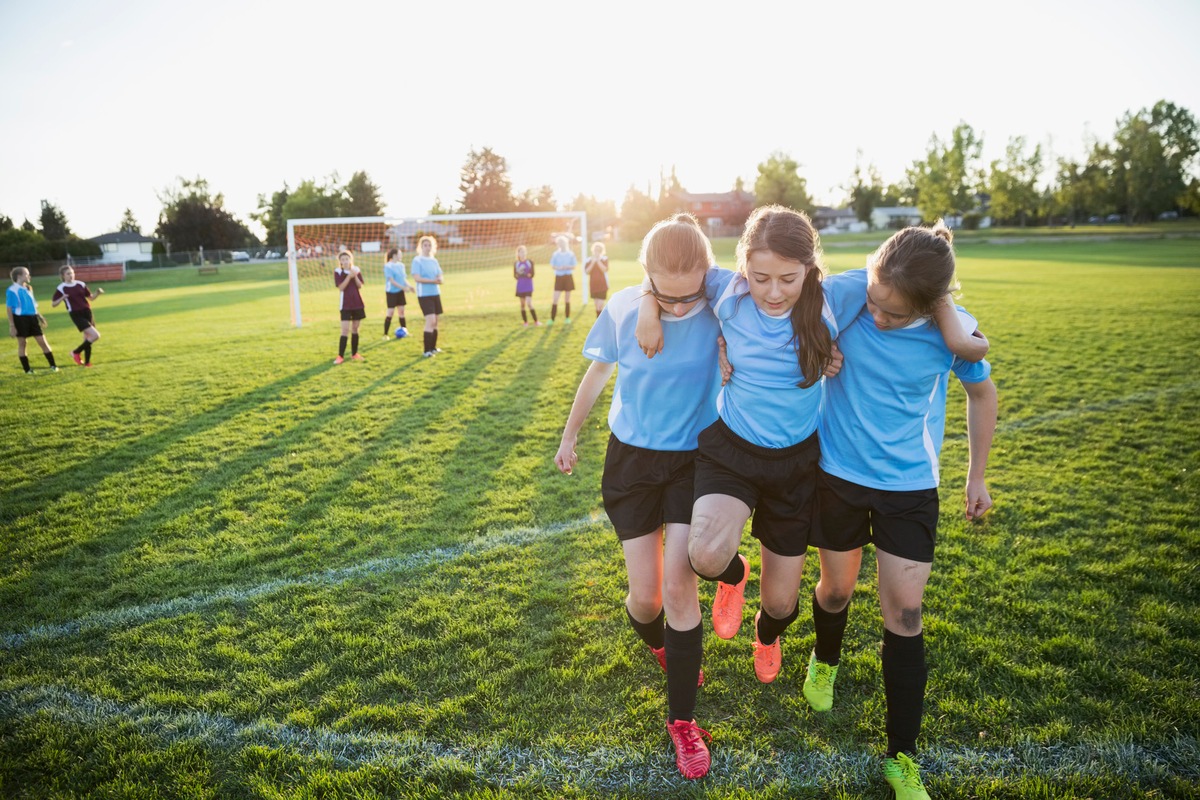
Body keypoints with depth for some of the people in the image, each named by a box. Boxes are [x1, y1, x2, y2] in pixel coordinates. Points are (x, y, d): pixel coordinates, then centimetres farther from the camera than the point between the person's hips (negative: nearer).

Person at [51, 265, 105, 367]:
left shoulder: (81, 284, 8)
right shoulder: (61, 288, -4)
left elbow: (91, 297, 16)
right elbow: (53, 304, -1)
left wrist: (97, 293, -4)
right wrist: (62, 298, -20)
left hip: (87, 312, 5)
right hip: (76, 315, -5)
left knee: (88, 338, 9)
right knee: (95, 335, -17)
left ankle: (87, 362, 21)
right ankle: (76, 352, 2)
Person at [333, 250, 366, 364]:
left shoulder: (356, 270, 4)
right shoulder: (338, 272, -6)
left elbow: (360, 286, -2)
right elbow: (341, 287, -15)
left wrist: (355, 276, -18)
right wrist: (349, 276, -23)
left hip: (358, 303, 4)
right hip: (345, 305, -4)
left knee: (355, 329, 9)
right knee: (345, 331, -10)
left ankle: (354, 354, 18)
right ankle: (340, 356, -5)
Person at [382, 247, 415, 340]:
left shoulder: (401, 265, 8)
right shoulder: (388, 266, -12)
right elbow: (391, 280, -17)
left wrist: (410, 286, -4)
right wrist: (403, 287, -22)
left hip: (400, 291, 6)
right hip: (391, 292, -6)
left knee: (402, 311, 10)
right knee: (390, 313, -5)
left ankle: (404, 331, 19)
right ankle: (385, 334, 1)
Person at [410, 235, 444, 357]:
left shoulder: (434, 261, 11)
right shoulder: (417, 260, -7)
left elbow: (440, 278, 10)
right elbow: (417, 278, -16)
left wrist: (439, 280, -14)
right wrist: (432, 281, -22)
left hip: (436, 294, 7)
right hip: (424, 295, -6)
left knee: (435, 322, 10)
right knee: (430, 320, -15)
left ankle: (433, 347, 22)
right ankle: (427, 350, -11)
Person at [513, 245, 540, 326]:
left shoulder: (530, 262, -2)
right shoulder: (516, 263, 3)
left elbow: (532, 274, -7)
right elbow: (515, 275, -3)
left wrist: (521, 274, -19)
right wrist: (526, 275, -20)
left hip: (528, 286, -2)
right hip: (520, 286, 3)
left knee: (529, 304, -11)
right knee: (522, 304, 6)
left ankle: (536, 321, -1)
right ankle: (525, 322, 14)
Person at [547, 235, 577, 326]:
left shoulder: (571, 254, 2)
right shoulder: (555, 254, 3)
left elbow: (574, 266, 3)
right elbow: (553, 266, 4)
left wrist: (567, 267, -16)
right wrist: (558, 268, -17)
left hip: (568, 277, 0)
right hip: (559, 277, 0)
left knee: (567, 298, 6)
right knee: (555, 299, -6)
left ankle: (567, 318, 15)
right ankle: (552, 319, -3)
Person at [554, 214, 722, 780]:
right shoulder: (622, 308, -13)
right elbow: (597, 373, 3)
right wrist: (570, 435, 14)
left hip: (693, 460, -1)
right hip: (631, 458, 1)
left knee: (678, 589, -9)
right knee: (645, 596, 4)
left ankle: (683, 720, 12)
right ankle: (662, 648, 42)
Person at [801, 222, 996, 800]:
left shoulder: (954, 331, -18)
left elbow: (981, 393, 3)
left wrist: (976, 474, 9)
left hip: (910, 486, 0)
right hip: (838, 475, 1)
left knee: (904, 614, 0)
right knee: (837, 588, 17)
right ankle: (825, 660, 53)